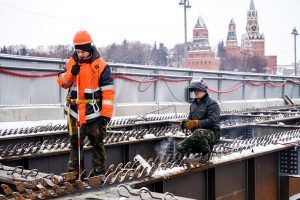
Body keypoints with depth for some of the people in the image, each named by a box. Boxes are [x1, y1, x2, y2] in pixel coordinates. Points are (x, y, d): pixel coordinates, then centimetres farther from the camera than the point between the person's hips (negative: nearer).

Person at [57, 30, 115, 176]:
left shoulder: (101, 66, -9)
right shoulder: (71, 62, 6)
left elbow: (108, 91, -10)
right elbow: (62, 82, 6)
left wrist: (106, 114, -14)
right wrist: (71, 73, -15)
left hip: (94, 114, -4)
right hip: (75, 113, 4)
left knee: (97, 144, 9)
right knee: (75, 143, 13)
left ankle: (99, 172, 20)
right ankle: (74, 171, 25)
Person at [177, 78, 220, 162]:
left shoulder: (212, 104, -11)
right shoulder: (193, 104, 14)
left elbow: (213, 121, -23)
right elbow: (190, 118, 18)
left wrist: (196, 123, -30)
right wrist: (186, 122, -6)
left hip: (212, 134, -8)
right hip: (197, 136, 8)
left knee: (198, 133, -40)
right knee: (180, 148, 0)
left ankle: (207, 152, -12)